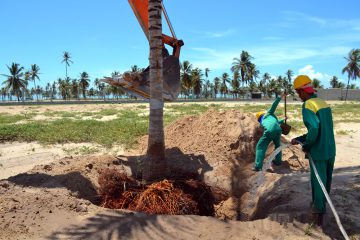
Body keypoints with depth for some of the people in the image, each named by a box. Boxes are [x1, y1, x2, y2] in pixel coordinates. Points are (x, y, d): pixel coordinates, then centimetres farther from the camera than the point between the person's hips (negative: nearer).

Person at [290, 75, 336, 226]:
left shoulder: (308, 105, -16)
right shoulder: (324, 103, 10)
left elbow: (314, 129, -28)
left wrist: (306, 146, -12)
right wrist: (299, 139, 16)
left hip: (318, 152, -8)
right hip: (331, 151, 8)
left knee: (318, 183, 6)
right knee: (326, 182, 21)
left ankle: (318, 216, 20)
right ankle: (319, 207, 40)